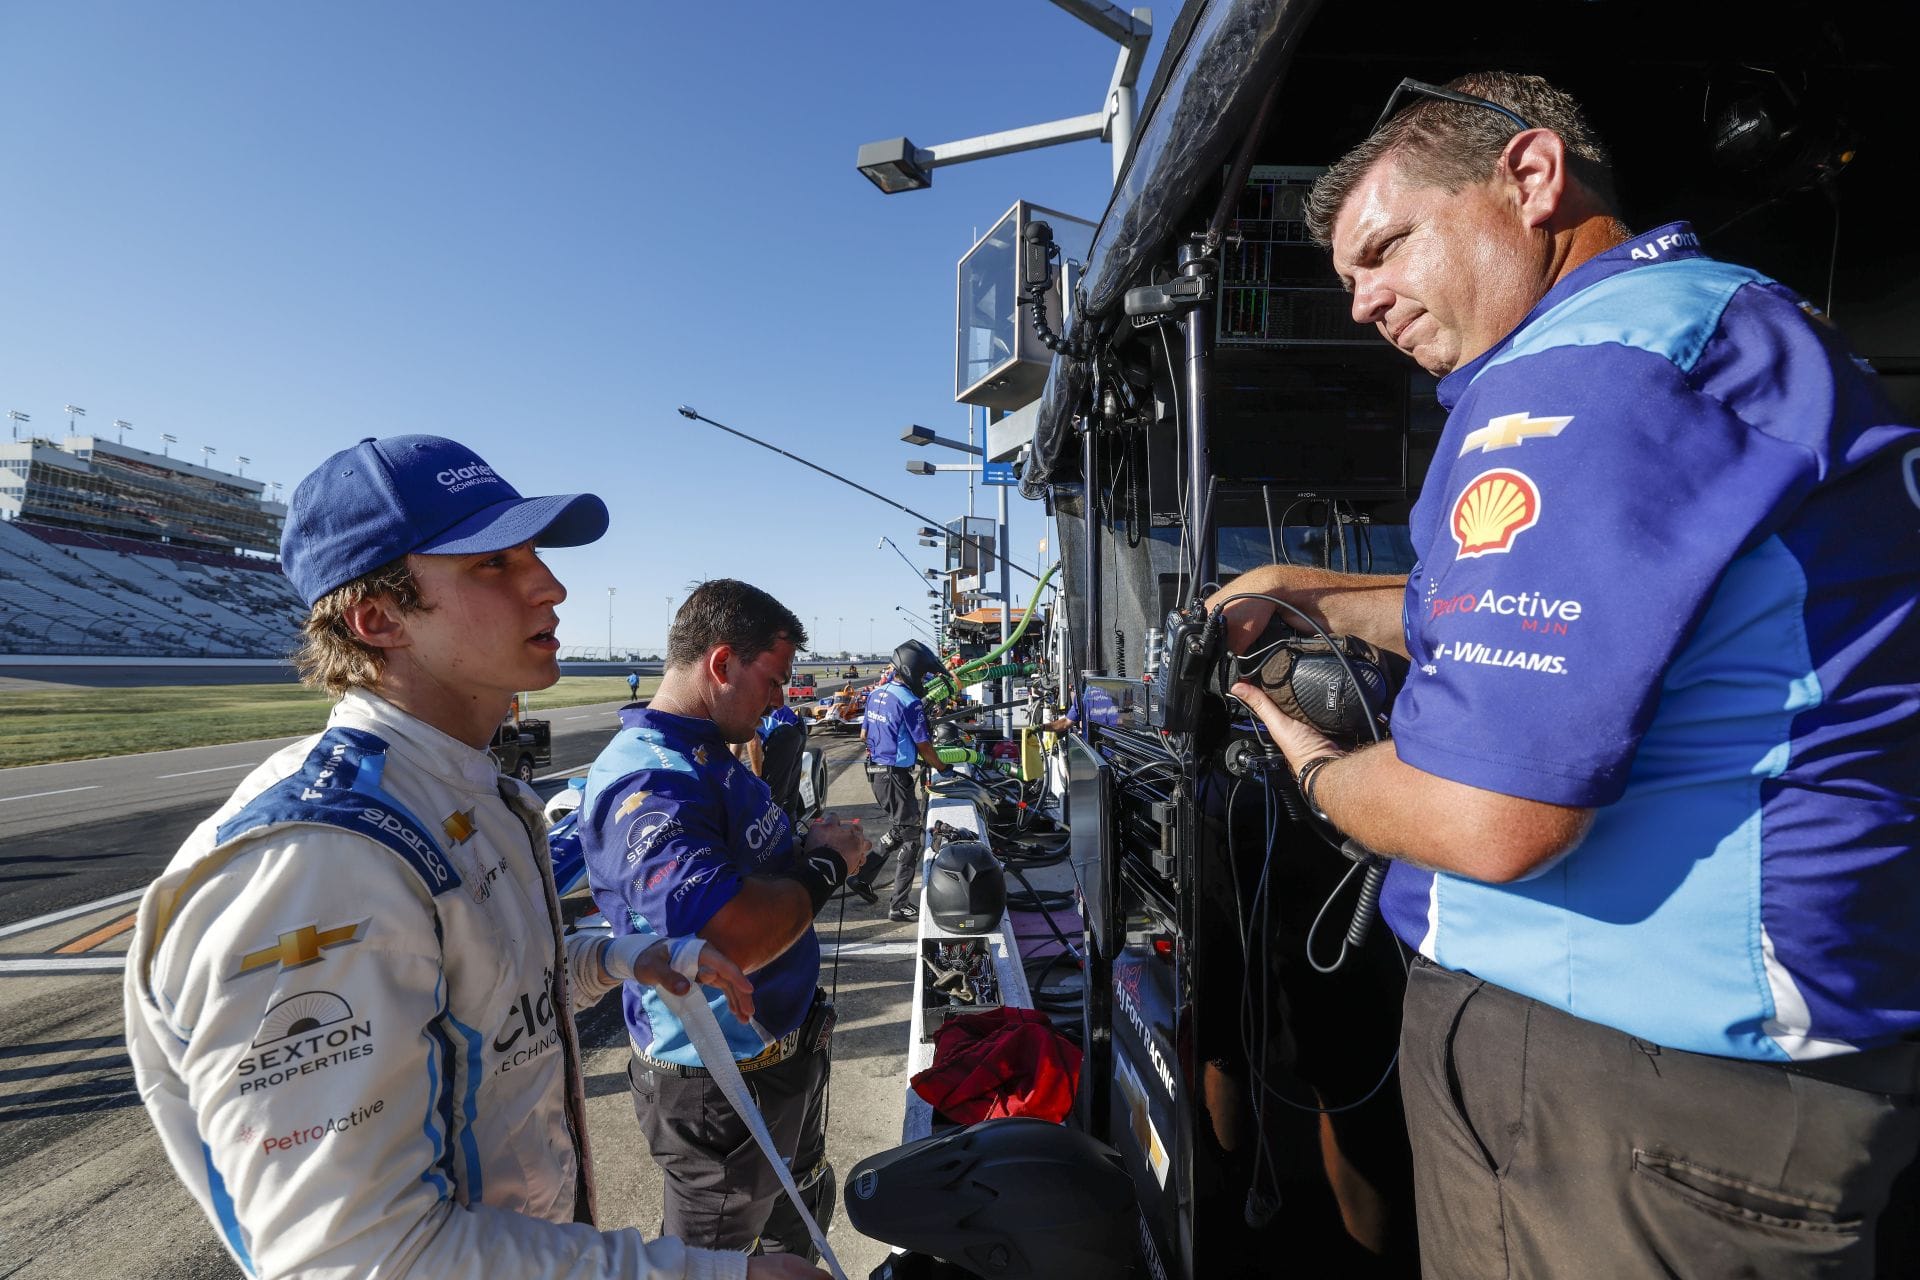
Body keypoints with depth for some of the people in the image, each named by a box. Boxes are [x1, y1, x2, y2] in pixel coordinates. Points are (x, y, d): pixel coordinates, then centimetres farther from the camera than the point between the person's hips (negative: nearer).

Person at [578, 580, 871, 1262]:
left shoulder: (708, 755, 3)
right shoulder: (646, 779, -31)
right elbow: (726, 937, -43)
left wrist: (813, 842, -1)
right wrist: (827, 865, -27)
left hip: (784, 1045, 9)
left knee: (802, 1212, 31)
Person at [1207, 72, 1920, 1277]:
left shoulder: (1583, 373, -22)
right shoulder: (1728, 323, 14)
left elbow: (1489, 820, -28)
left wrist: (1318, 770, -8)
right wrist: (1309, 593, 17)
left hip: (1636, 1078, -10)